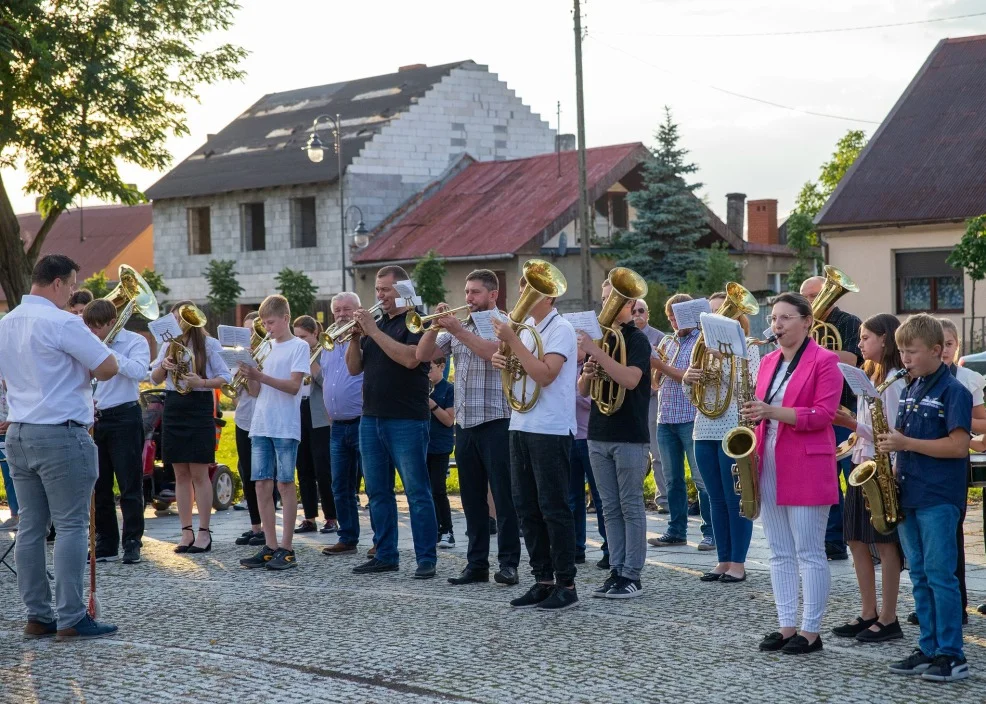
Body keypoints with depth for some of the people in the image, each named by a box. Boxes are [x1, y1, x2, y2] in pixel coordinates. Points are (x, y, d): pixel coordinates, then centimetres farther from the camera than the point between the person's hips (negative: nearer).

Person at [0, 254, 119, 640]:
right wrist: (88, 364, 5)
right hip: (61, 435, -8)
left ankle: (37, 615, 12)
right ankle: (70, 618, -4)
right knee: (72, 526, -3)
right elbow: (108, 369, -16)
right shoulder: (62, 323, -15)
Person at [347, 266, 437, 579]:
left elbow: (410, 358, -21)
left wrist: (374, 331, -17)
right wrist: (356, 337, -5)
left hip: (407, 421, -7)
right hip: (371, 419, 7)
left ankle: (427, 559, -2)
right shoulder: (375, 321, 16)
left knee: (417, 492, -5)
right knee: (378, 492, 11)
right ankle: (385, 555, 18)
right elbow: (355, 367, 13)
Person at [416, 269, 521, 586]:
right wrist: (436, 326, -6)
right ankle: (476, 564, 14)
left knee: (503, 496, -4)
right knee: (472, 498, 9)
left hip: (496, 421, -6)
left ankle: (508, 563, 0)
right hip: (465, 423, 6)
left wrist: (457, 330, -19)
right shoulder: (457, 326, 15)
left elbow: (492, 351, -21)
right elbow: (423, 355, 8)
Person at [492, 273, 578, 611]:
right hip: (520, 427, 8)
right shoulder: (525, 327, 14)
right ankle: (543, 580, 17)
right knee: (527, 508, 10)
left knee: (553, 509, -5)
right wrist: (501, 359, 1)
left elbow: (544, 375, -22)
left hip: (550, 430, -8)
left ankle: (566, 585, 1)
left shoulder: (560, 329, -10)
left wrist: (513, 341, -21)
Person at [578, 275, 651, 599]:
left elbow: (630, 379, -24)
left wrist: (595, 351, -27)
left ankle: (632, 576, 1)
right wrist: (588, 373, -9)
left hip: (629, 437, -7)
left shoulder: (637, 340, -6)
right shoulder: (601, 336, 13)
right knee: (610, 509, 8)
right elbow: (583, 389, 14)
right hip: (599, 435, 7)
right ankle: (616, 572, 13)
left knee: (631, 507, -2)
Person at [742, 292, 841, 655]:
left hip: (806, 468, -7)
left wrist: (773, 412, -22)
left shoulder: (824, 361, -6)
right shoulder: (768, 362, 15)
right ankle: (786, 626, 15)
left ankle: (810, 632, 3)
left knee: (809, 554, -2)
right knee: (780, 554, 9)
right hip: (769, 468, 7)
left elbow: (823, 414, -14)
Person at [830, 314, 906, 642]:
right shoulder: (870, 376, 15)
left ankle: (888, 620, 5)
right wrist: (852, 424, 3)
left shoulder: (894, 380, -14)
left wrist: (853, 424, -23)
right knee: (857, 542, 11)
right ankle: (868, 614, 19)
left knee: (885, 545, -3)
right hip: (862, 466, 9)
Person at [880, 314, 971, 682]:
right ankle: (928, 649, 18)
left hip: (939, 498, -8)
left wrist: (906, 443, -19)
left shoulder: (952, 391, -10)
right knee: (920, 576, 11)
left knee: (940, 575, -5)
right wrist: (890, 441, 0)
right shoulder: (909, 391, 14)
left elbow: (959, 446, -17)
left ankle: (952, 655, 1)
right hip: (909, 495, 8)